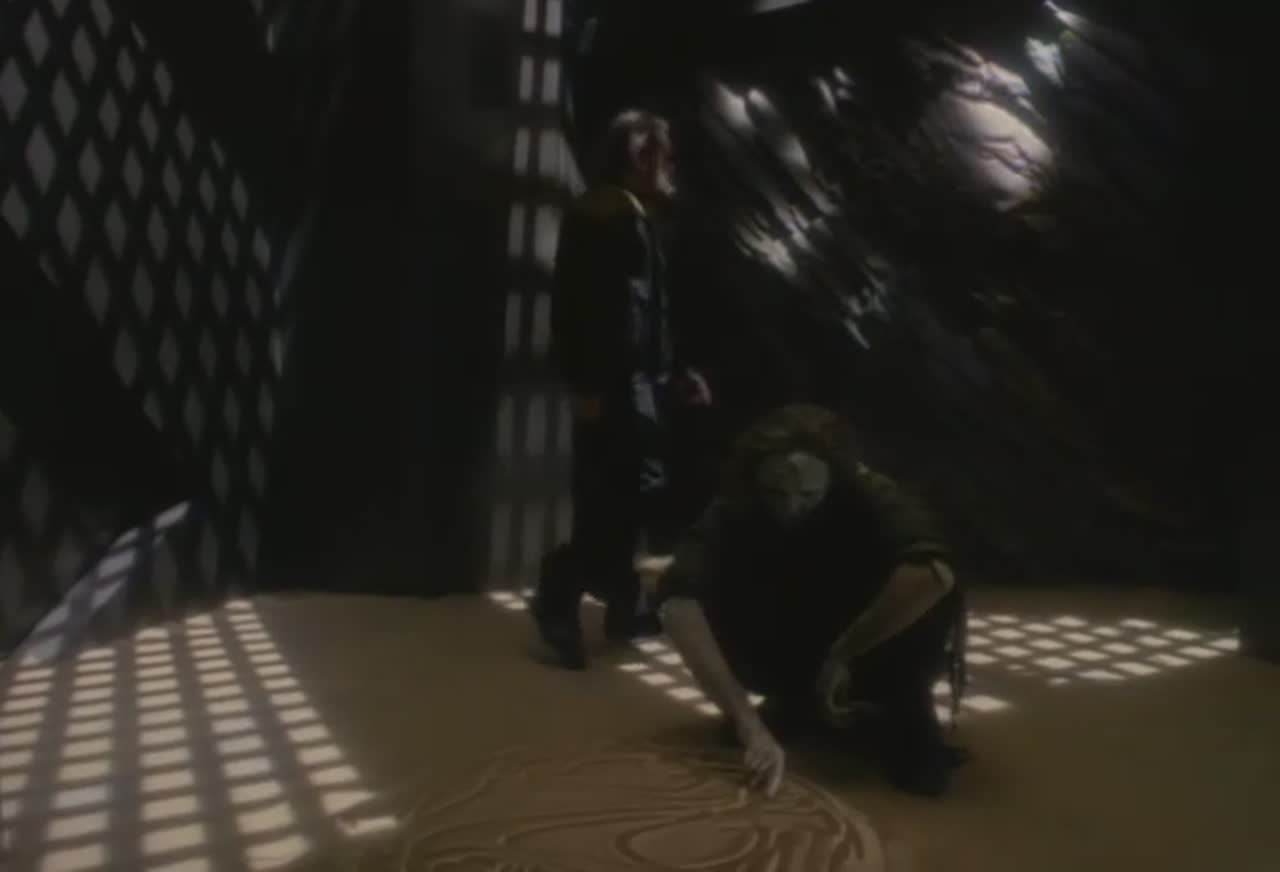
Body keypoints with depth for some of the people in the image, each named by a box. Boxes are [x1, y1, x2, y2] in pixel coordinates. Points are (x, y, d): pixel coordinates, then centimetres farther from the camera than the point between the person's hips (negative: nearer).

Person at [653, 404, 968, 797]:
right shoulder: (733, 511, -25)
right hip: (792, 660, 3)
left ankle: (906, 715, -9)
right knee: (704, 608, -25)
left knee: (934, 594, -33)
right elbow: (677, 601, -40)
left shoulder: (871, 497, -28)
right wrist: (746, 721, -48)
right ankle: (794, 700, 1)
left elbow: (933, 573, -46)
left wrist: (842, 654, -37)